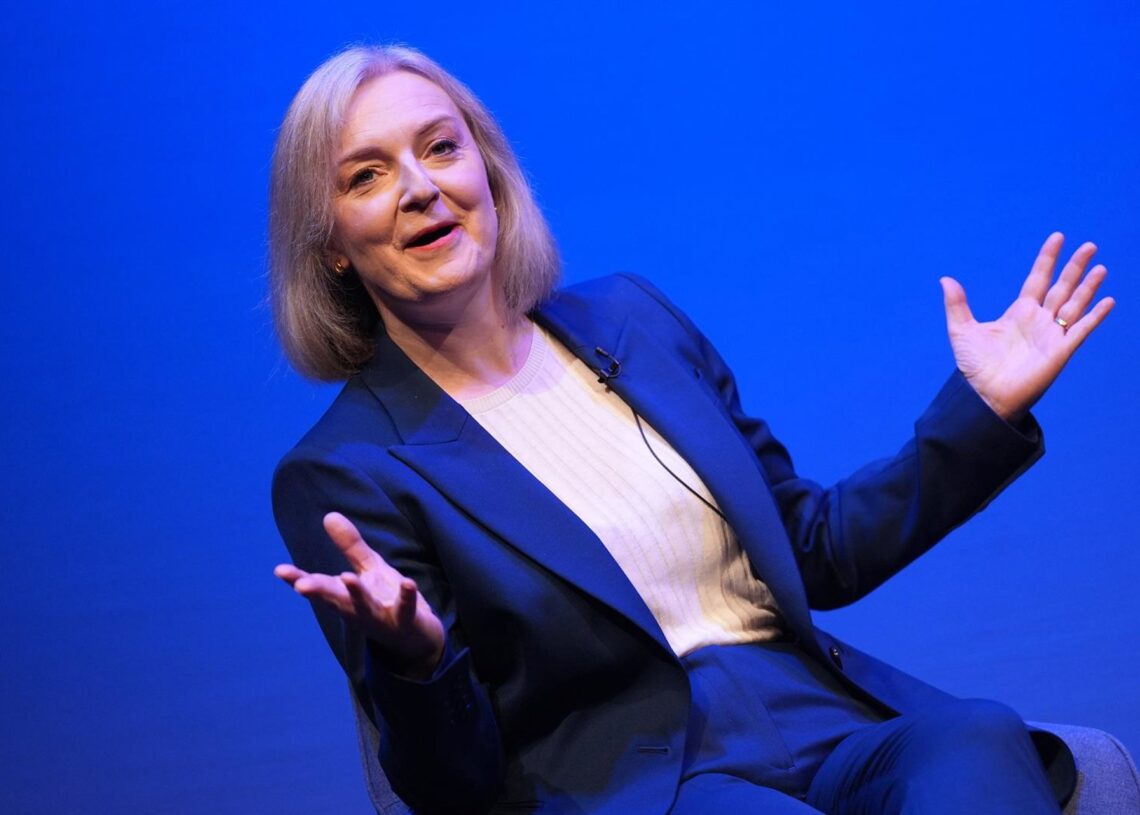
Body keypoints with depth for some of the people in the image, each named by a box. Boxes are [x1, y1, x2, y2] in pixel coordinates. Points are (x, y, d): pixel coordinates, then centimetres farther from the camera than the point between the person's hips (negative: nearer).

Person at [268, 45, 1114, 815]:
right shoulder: (343, 473, 0)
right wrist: (413, 662, -25)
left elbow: (817, 553, 21)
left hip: (837, 724, 5)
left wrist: (984, 408, 11)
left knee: (973, 741, -29)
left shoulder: (630, 317, 15)